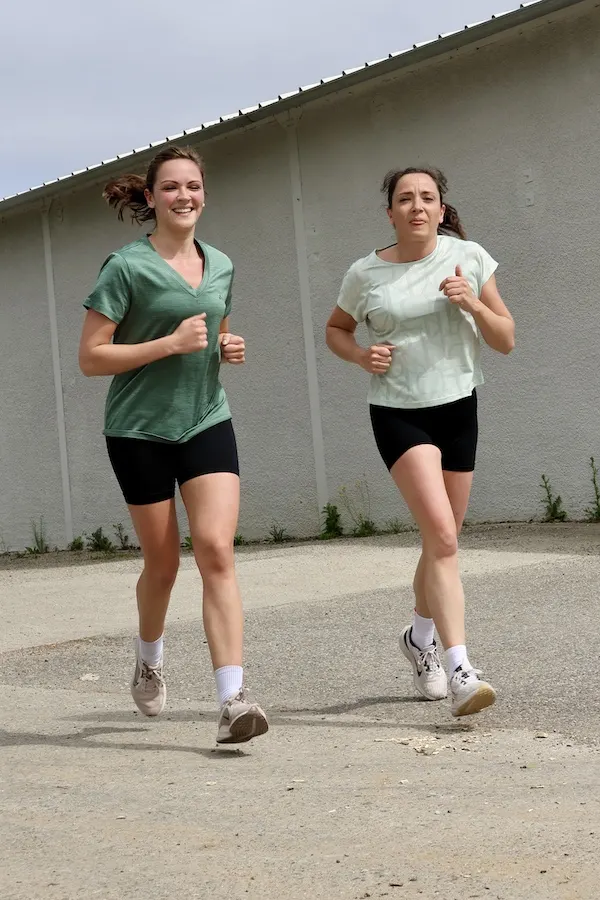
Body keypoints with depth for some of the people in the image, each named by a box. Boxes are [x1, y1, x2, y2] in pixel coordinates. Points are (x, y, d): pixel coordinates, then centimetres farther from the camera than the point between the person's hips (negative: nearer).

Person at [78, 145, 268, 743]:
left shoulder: (221, 266, 9)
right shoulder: (127, 267, -8)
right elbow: (90, 358, -11)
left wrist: (229, 349, 2)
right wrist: (171, 343, -19)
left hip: (207, 423, 3)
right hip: (140, 431, -3)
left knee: (216, 552, -13)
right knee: (162, 563, 8)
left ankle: (232, 700, -17)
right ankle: (149, 661, 38)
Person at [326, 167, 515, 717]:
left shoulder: (469, 258, 0)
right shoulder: (366, 274, -3)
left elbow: (506, 341, 3)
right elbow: (336, 329, 15)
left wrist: (473, 305, -16)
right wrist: (360, 355, -6)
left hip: (459, 409, 3)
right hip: (398, 414, -3)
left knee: (442, 542, 14)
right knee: (442, 535, -21)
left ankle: (420, 638, 40)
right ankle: (460, 672, -25)